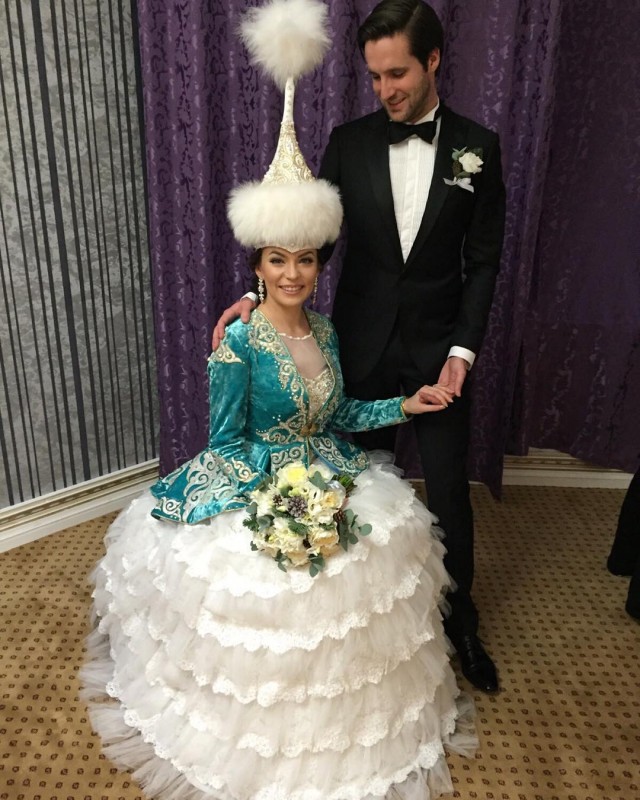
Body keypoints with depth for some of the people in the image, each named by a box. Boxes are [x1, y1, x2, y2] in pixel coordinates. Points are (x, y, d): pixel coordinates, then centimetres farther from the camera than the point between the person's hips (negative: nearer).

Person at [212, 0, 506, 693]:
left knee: (448, 490, 8)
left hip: (439, 350, 0)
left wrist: (463, 349, -8)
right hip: (363, 347, 1)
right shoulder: (349, 142, 0)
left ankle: (460, 623, 33)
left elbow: (483, 259, 0)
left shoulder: (477, 147, -1)